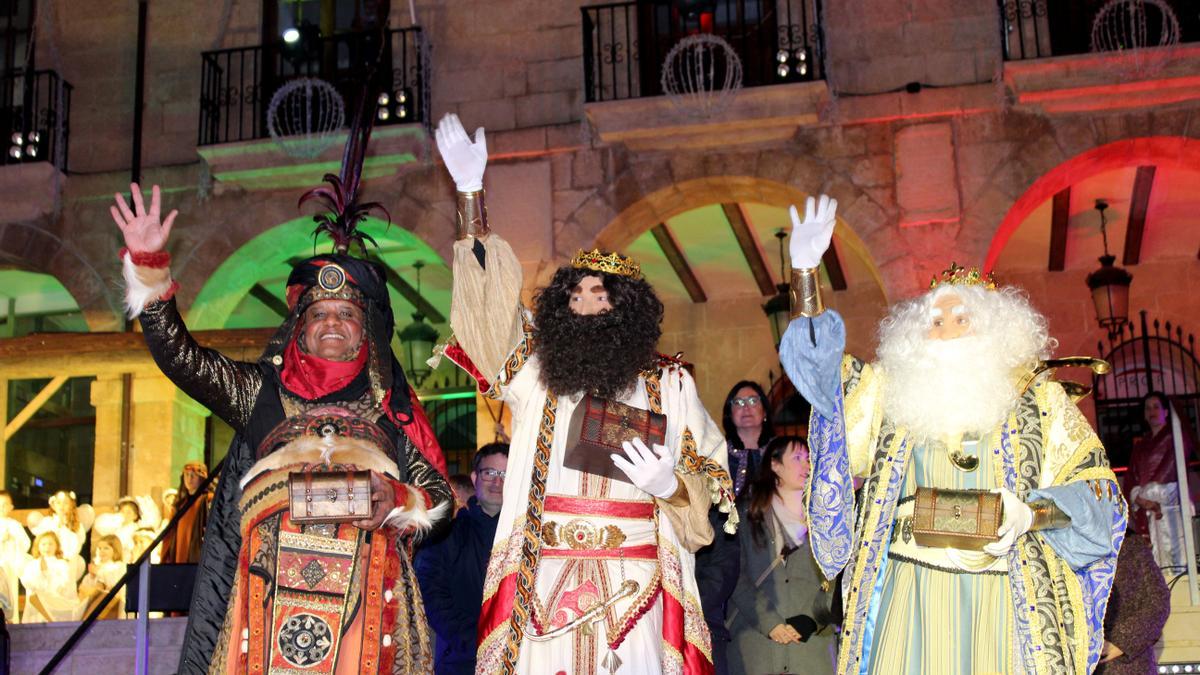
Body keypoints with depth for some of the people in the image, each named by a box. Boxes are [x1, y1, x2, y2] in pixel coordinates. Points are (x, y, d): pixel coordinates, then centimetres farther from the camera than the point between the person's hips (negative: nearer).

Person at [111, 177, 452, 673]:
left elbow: (440, 494, 13)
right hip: (273, 584, 1)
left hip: (365, 589, 0)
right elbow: (179, 356, 10)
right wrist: (148, 264, 3)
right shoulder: (263, 390, 19)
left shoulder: (392, 407, 17)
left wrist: (398, 501, -8)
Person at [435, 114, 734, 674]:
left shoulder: (670, 385, 8)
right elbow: (492, 302, 4)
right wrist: (471, 194, 0)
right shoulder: (535, 373, 10)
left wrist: (669, 487, -13)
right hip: (545, 589, 1)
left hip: (633, 591, -1)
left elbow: (710, 481, 10)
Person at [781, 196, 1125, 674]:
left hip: (1003, 596, -1)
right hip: (910, 593, 1)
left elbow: (1095, 488, 3)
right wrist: (805, 269, -6)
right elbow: (819, 362, 6)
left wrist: (1032, 514, -16)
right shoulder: (892, 393, 12)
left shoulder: (1038, 398, 7)